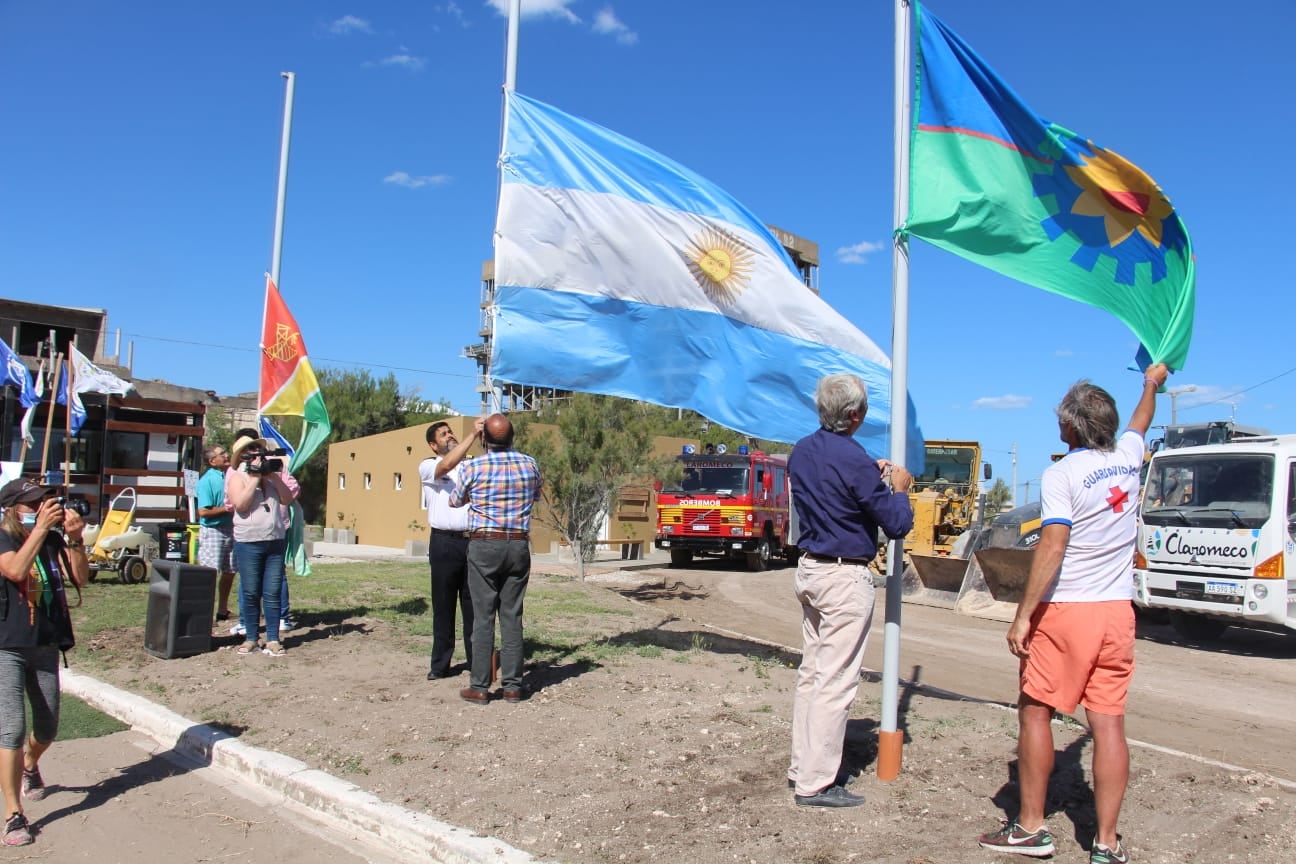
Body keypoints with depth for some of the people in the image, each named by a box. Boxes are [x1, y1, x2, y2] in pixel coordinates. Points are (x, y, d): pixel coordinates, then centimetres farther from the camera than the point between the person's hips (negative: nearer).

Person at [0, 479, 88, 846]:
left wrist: (74, 538, -22)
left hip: (46, 646, 5)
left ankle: (29, 765, 49)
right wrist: (41, 527, -33)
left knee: (47, 729, 17)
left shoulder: (54, 540, -1)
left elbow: (80, 579, -9)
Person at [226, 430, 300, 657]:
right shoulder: (238, 475, 0)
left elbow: (288, 499, 8)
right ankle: (251, 638, 12)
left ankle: (273, 639, 7)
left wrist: (273, 477, -4)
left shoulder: (272, 471, 13)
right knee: (250, 593, 2)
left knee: (273, 593, 3)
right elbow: (240, 504, -16)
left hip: (276, 540, 4)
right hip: (248, 542, -3)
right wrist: (255, 476, -14)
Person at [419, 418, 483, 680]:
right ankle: (440, 664, 10)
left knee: (473, 604, 5)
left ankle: (476, 661, 12)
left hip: (473, 540, 3)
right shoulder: (427, 466, 5)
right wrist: (473, 435, -19)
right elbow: (446, 465, -16)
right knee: (443, 604, 2)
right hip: (445, 542, -3)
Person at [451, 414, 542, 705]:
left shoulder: (473, 468, -7)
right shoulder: (530, 465, 1)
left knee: (483, 617, 2)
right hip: (519, 545, 3)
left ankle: (479, 686, 5)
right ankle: (512, 685, 10)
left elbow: (456, 502, 11)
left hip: (484, 545, -3)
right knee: (512, 616, 7)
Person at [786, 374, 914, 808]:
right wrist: (898, 488, 4)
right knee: (836, 681, -1)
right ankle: (815, 783, 5)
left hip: (809, 569, 9)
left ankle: (803, 766, 25)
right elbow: (896, 524, -13)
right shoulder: (855, 461, -20)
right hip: (845, 577, -9)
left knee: (811, 671, 16)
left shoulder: (802, 450, 5)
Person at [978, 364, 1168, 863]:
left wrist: (1023, 615, -18)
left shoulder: (1061, 475, -12)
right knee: (1108, 722, 5)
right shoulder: (1127, 458, 7)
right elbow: (1141, 421, 30)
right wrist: (1151, 384, 51)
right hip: (1117, 612, 6)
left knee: (1035, 711, 6)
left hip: (1065, 610, -6)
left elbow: (1053, 547, -20)